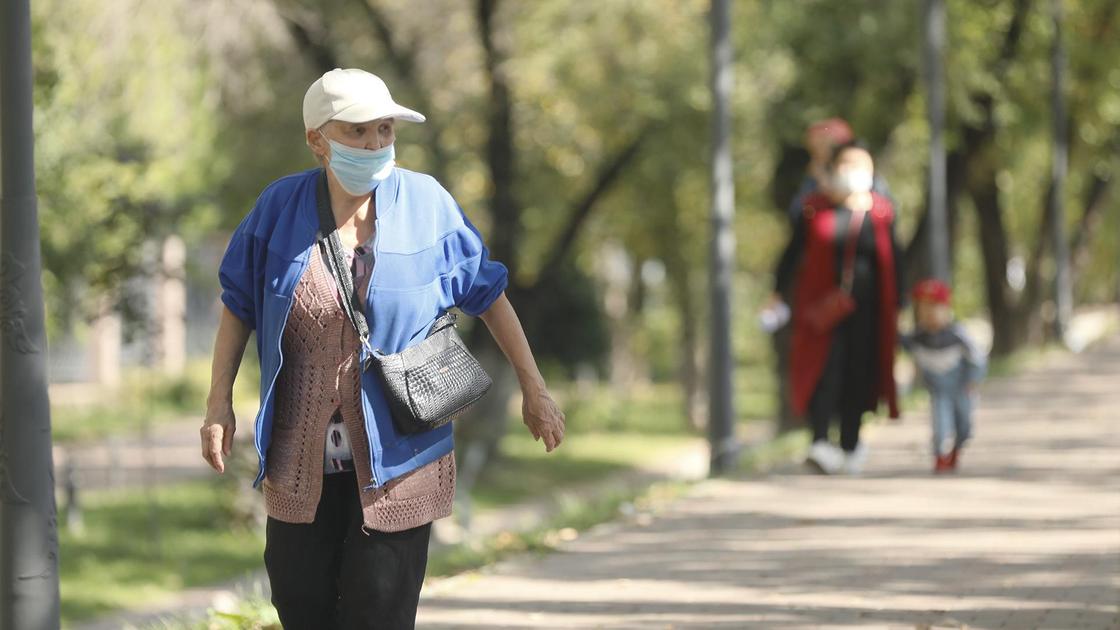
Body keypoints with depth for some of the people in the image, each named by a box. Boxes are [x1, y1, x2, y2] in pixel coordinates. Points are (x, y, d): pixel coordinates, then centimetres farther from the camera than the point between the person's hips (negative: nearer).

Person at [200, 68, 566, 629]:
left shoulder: (425, 203, -5)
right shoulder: (280, 207, -2)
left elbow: (487, 293, 5)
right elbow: (238, 303, 8)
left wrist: (534, 390, 8)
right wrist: (219, 403, 3)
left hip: (396, 452, -2)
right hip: (301, 458, 2)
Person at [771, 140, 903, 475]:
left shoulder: (881, 212, 5)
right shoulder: (816, 208, 2)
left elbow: (893, 262, 9)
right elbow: (794, 252, 7)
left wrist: (896, 307, 7)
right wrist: (778, 294, 3)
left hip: (866, 309, 2)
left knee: (858, 374, 2)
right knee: (826, 367, -13)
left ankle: (850, 445, 15)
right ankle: (820, 441, -20)